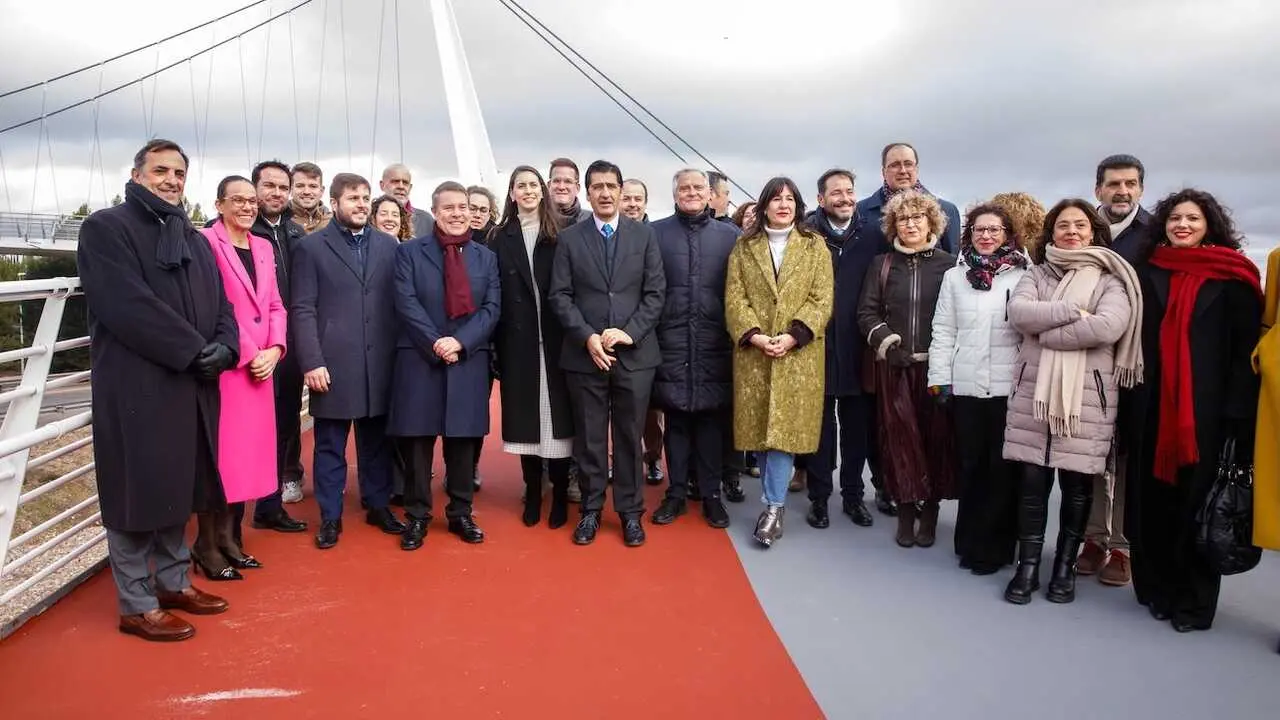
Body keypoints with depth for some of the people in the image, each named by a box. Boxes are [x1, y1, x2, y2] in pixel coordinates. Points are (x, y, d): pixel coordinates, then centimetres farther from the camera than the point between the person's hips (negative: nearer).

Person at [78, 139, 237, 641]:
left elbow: (219, 301, 12)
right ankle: (137, 605, 12)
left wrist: (225, 346, -9)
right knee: (138, 493, 1)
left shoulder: (193, 239, 18)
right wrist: (194, 351, -18)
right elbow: (128, 305, -17)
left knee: (177, 490, 15)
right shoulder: (105, 228, -5)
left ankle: (173, 582, 28)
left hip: (192, 387, 7)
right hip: (136, 388, -7)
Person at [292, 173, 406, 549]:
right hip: (332, 363, -3)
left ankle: (378, 505, 26)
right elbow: (303, 310, -4)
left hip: (379, 362, 3)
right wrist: (311, 362, -11)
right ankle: (330, 517, 17)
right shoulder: (312, 246, 1)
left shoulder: (388, 245, 9)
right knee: (330, 445, 7)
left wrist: (398, 354, 4)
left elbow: (397, 302, 9)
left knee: (376, 441, 12)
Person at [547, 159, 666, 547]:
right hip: (584, 353, 0)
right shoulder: (569, 238, 4)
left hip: (635, 353, 0)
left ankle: (630, 511, 19)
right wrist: (587, 337, -13)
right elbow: (559, 296, -1)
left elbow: (656, 292, 1)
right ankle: (591, 510, 19)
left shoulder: (644, 235, 5)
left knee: (629, 436, 8)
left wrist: (629, 332, -11)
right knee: (589, 438, 7)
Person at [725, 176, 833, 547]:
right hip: (753, 352, 2)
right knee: (762, 425, 5)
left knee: (784, 425, -7)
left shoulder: (815, 246, 7)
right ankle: (777, 496, 20)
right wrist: (755, 336, -14)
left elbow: (821, 300, -2)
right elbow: (735, 298, 1)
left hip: (799, 353, -1)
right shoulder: (744, 247, 10)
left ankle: (774, 506, -4)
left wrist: (793, 336, -15)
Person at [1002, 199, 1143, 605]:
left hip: (1087, 394, -2)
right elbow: (1018, 312, -8)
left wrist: (1044, 330, -10)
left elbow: (1109, 327, -16)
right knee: (1032, 480, 3)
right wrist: (1073, 311, -15)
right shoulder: (1037, 274, 12)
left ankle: (1065, 567, 20)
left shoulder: (1110, 278, 3)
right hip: (1034, 390, 2)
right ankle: (1027, 566, 13)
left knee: (1077, 483, 5)